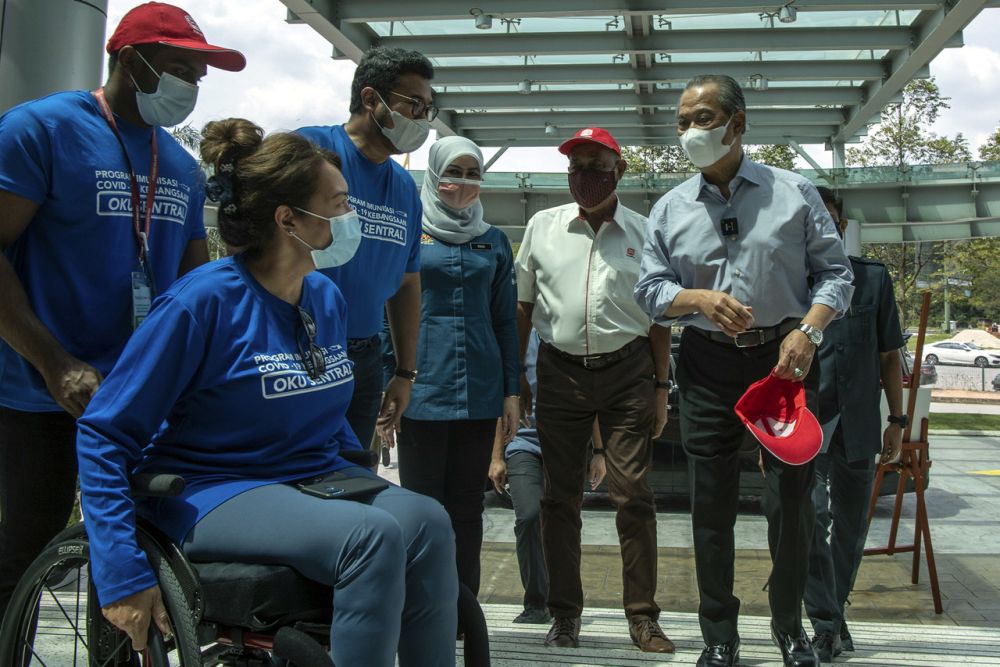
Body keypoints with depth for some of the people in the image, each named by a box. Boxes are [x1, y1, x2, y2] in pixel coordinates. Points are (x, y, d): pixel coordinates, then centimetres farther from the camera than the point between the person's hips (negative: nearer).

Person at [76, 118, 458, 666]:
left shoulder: (327, 298, 7)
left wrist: (367, 487, 14)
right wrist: (122, 574, -19)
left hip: (315, 477, 7)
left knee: (426, 521, -24)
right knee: (372, 536, -33)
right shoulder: (204, 300, -15)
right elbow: (103, 435, -13)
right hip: (214, 494, -7)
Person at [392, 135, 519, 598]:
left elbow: (505, 320, 14)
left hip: (479, 391, 3)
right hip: (423, 388, -3)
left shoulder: (494, 242, 13)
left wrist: (511, 391, 8)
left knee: (467, 507, 8)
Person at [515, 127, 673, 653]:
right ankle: (565, 614, 16)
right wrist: (515, 377, 8)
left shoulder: (642, 233, 5)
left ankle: (642, 615, 9)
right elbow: (522, 307, 13)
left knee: (633, 496, -2)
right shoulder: (543, 227, 8)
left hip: (627, 371, -1)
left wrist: (660, 387, 5)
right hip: (561, 371, 1)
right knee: (560, 496, 5)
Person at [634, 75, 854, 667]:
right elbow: (651, 291, 6)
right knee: (712, 504, 6)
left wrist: (808, 330, -14)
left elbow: (834, 272, 2)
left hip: (785, 357, -1)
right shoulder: (670, 209, 7)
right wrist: (700, 297, -14)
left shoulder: (794, 193, 1)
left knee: (792, 501, 3)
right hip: (708, 363, 2)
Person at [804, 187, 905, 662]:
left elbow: (889, 356, 12)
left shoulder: (874, 279, 8)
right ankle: (827, 626, -8)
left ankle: (833, 609, 30)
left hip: (857, 426, 3)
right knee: (812, 518, -17)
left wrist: (896, 421, 8)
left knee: (851, 529, 11)